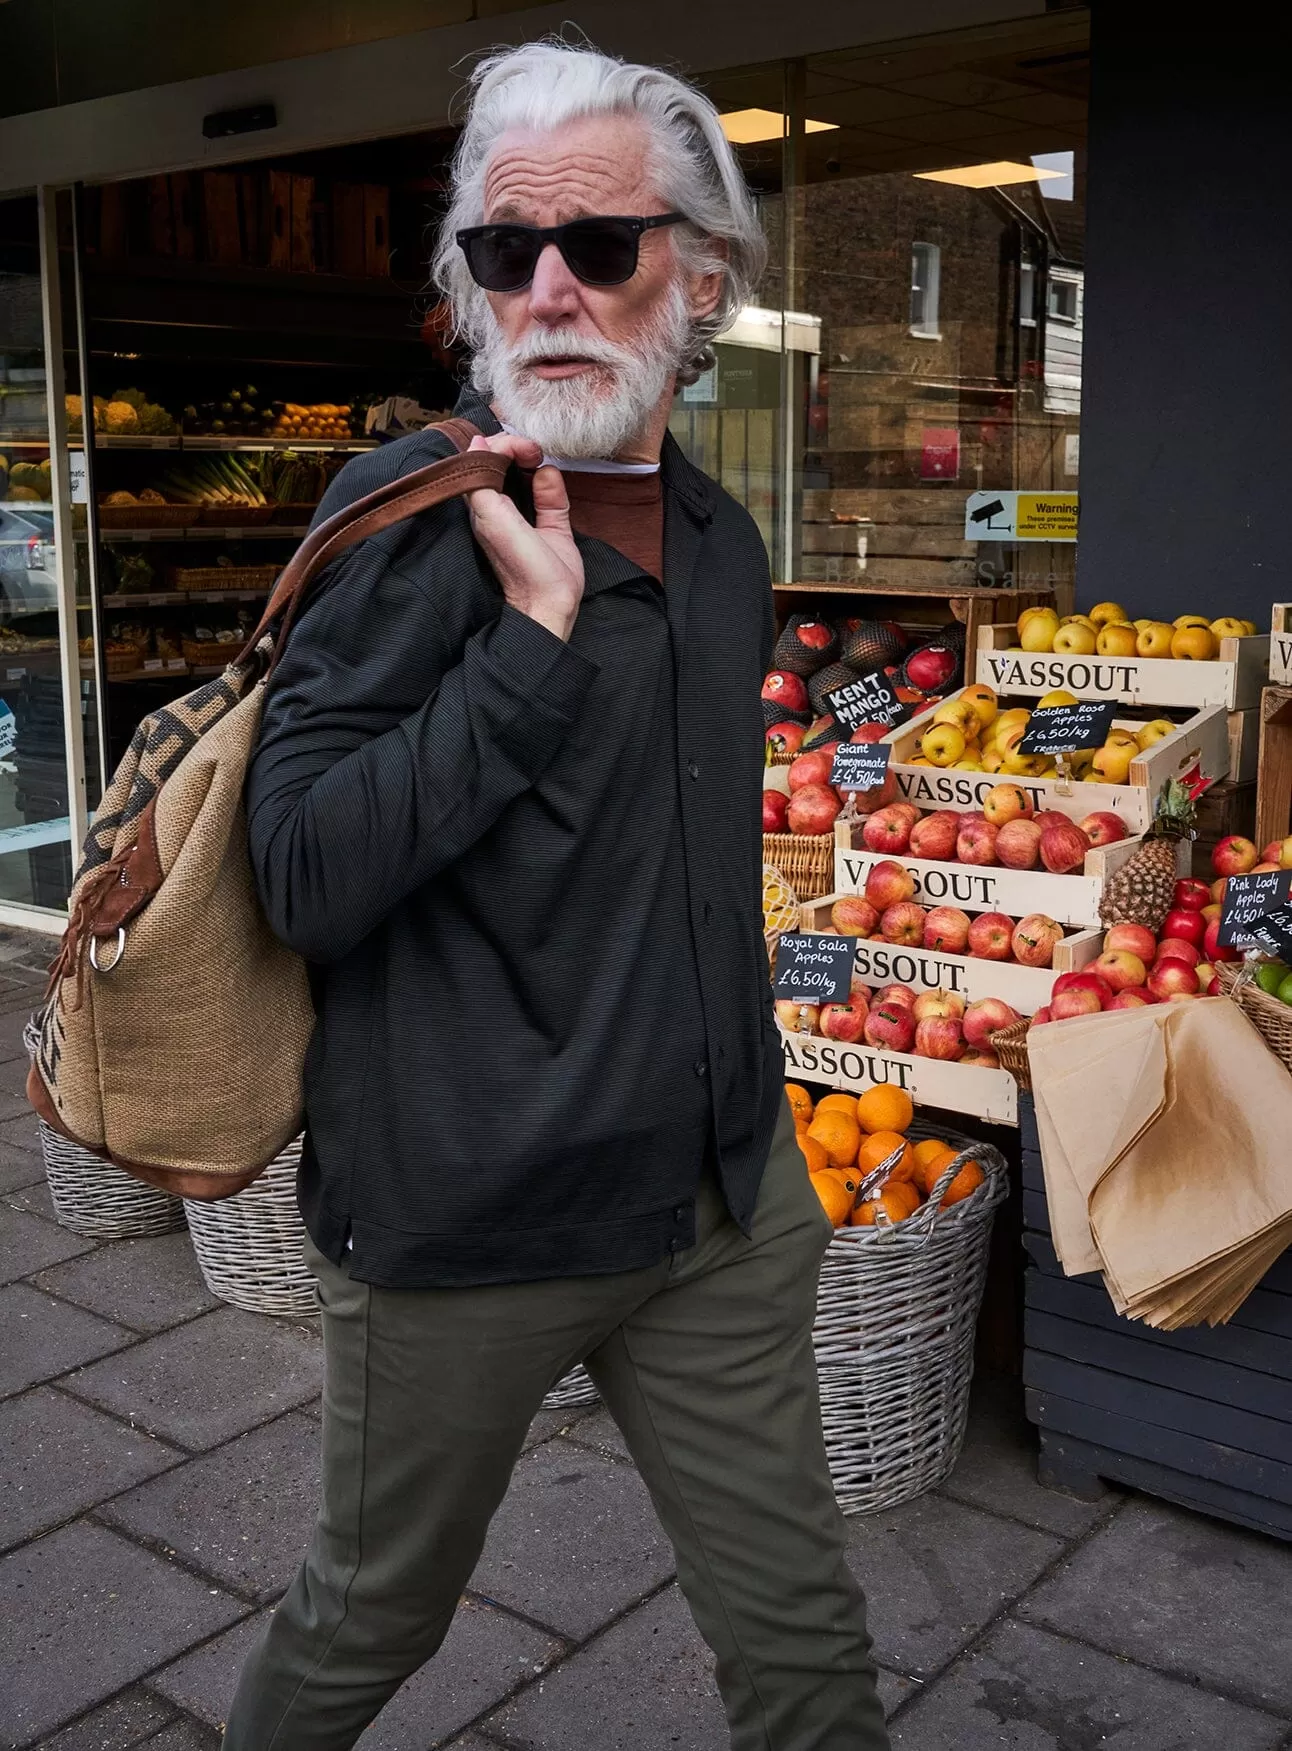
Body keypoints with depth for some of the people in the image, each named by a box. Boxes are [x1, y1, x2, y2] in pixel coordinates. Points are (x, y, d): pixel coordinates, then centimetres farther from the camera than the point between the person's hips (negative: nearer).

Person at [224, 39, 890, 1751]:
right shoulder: (411, 512, -13)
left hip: (725, 1203, 5)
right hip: (466, 1221, -5)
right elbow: (305, 874, -20)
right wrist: (535, 636, -24)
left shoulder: (723, 541, 6)